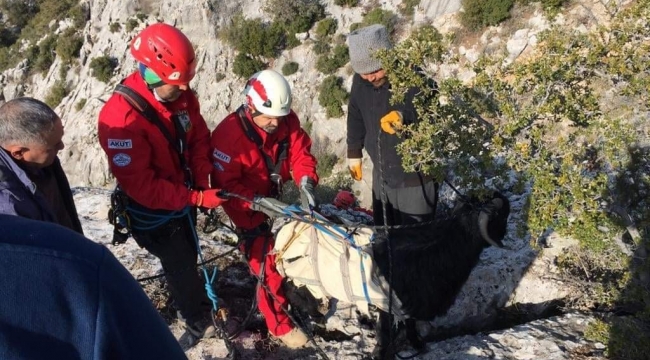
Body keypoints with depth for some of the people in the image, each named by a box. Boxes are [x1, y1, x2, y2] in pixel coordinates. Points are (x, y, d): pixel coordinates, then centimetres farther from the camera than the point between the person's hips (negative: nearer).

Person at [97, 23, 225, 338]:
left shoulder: (181, 95, -11)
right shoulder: (121, 118, -33)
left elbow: (199, 138, 2)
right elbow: (141, 186, -31)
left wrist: (202, 183, -11)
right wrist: (197, 198, -30)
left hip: (183, 196, 7)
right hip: (152, 210, -6)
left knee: (189, 253, 26)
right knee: (180, 262, 9)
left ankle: (187, 297, 54)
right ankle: (197, 317, 35)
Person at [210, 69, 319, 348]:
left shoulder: (286, 119, -13)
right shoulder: (228, 135, -29)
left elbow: (300, 152, -8)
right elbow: (225, 185, -26)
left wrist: (306, 183, -27)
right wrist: (259, 202, -38)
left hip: (277, 196, 5)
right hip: (248, 207, -5)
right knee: (266, 261, -3)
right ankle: (279, 324, 15)